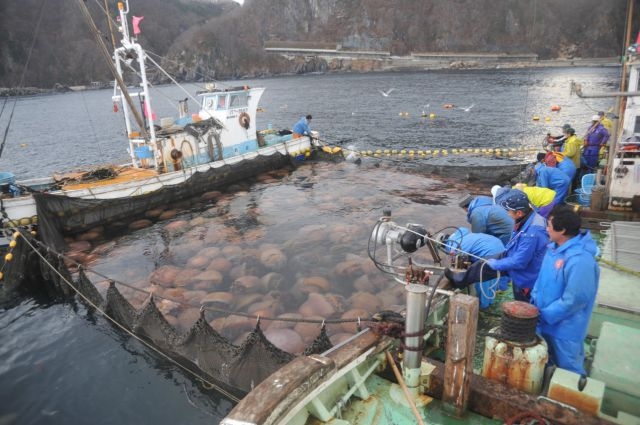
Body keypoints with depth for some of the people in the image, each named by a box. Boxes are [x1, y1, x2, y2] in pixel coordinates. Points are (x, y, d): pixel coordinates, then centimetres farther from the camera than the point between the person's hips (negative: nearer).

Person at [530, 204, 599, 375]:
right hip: (545, 321, 8)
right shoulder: (554, 247, -1)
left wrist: (544, 316, -19)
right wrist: (534, 302, 1)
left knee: (567, 370, 13)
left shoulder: (580, 260, -30)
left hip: (564, 329, -8)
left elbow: (574, 300, -27)